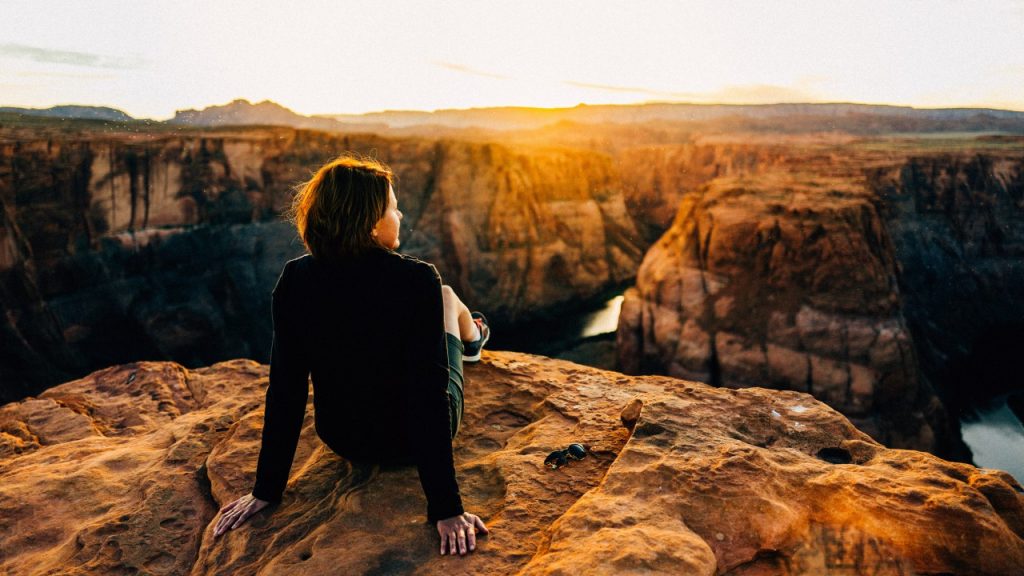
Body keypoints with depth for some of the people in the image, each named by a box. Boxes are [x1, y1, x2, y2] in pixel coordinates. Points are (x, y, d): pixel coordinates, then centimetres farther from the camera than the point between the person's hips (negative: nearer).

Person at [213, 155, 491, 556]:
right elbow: (429, 395, -29)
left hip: (344, 440, 3)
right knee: (447, 296, 22)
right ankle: (472, 338, 61)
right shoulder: (417, 281, -29)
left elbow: (284, 391, -13)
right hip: (412, 439, -3)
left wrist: (266, 490, -2)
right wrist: (446, 508, -22)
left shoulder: (295, 280, -17)